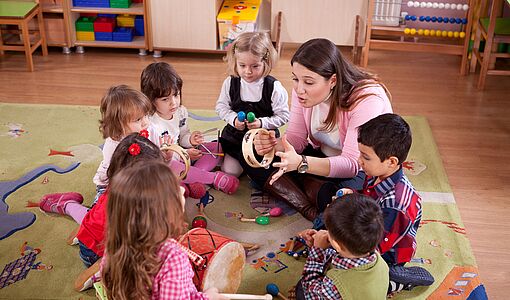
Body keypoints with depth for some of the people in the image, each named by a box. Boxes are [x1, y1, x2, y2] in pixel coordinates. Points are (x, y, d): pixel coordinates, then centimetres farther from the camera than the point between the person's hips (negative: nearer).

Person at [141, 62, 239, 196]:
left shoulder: (181, 111, -1)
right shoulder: (150, 124, -24)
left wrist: (190, 140, -11)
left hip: (183, 157, 8)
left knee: (218, 147, -1)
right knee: (172, 167, -42)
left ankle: (193, 180, -24)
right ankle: (214, 178, -23)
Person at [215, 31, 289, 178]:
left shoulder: (274, 87, -17)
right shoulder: (230, 82, -8)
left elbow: (283, 116, -11)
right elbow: (221, 106, 3)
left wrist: (262, 123, -24)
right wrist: (234, 119, -15)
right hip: (235, 136, 3)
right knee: (229, 171, 4)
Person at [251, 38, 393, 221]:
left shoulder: (366, 99, -31)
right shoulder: (302, 89, -11)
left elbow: (353, 163, -32)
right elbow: (296, 138, -5)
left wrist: (301, 163, -47)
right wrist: (274, 145, -30)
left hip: (364, 170, -7)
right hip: (323, 156, 7)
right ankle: (313, 212, -21)